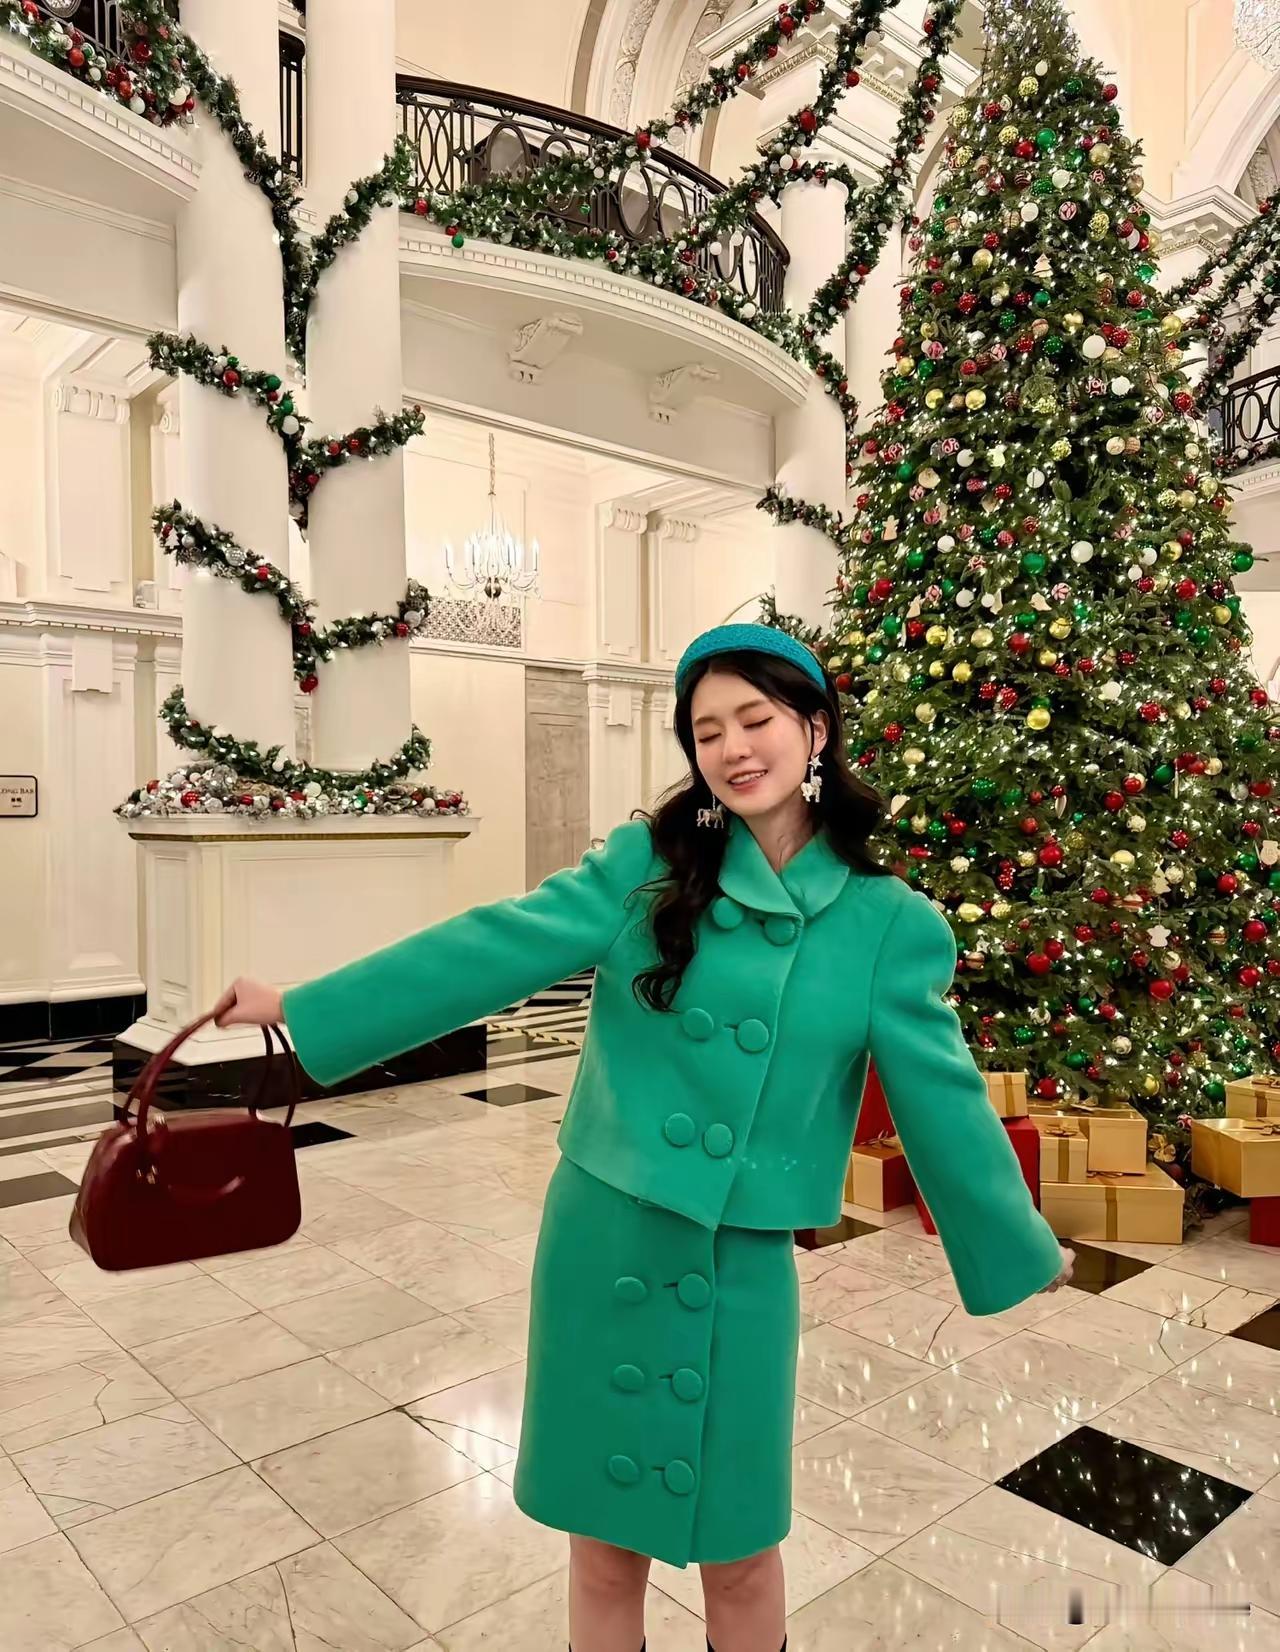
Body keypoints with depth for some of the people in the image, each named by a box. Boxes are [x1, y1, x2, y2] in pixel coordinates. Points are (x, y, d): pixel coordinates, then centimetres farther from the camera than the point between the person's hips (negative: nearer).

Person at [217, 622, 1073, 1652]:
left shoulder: (891, 923, -5)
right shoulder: (645, 866, -6)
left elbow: (939, 1094, 2)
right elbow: (495, 948, -8)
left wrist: (1024, 1248, 11)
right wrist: (301, 1005, -10)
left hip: (743, 1267, 0)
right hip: (602, 1244, 1)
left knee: (738, 1550, 18)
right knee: (605, 1543, 18)